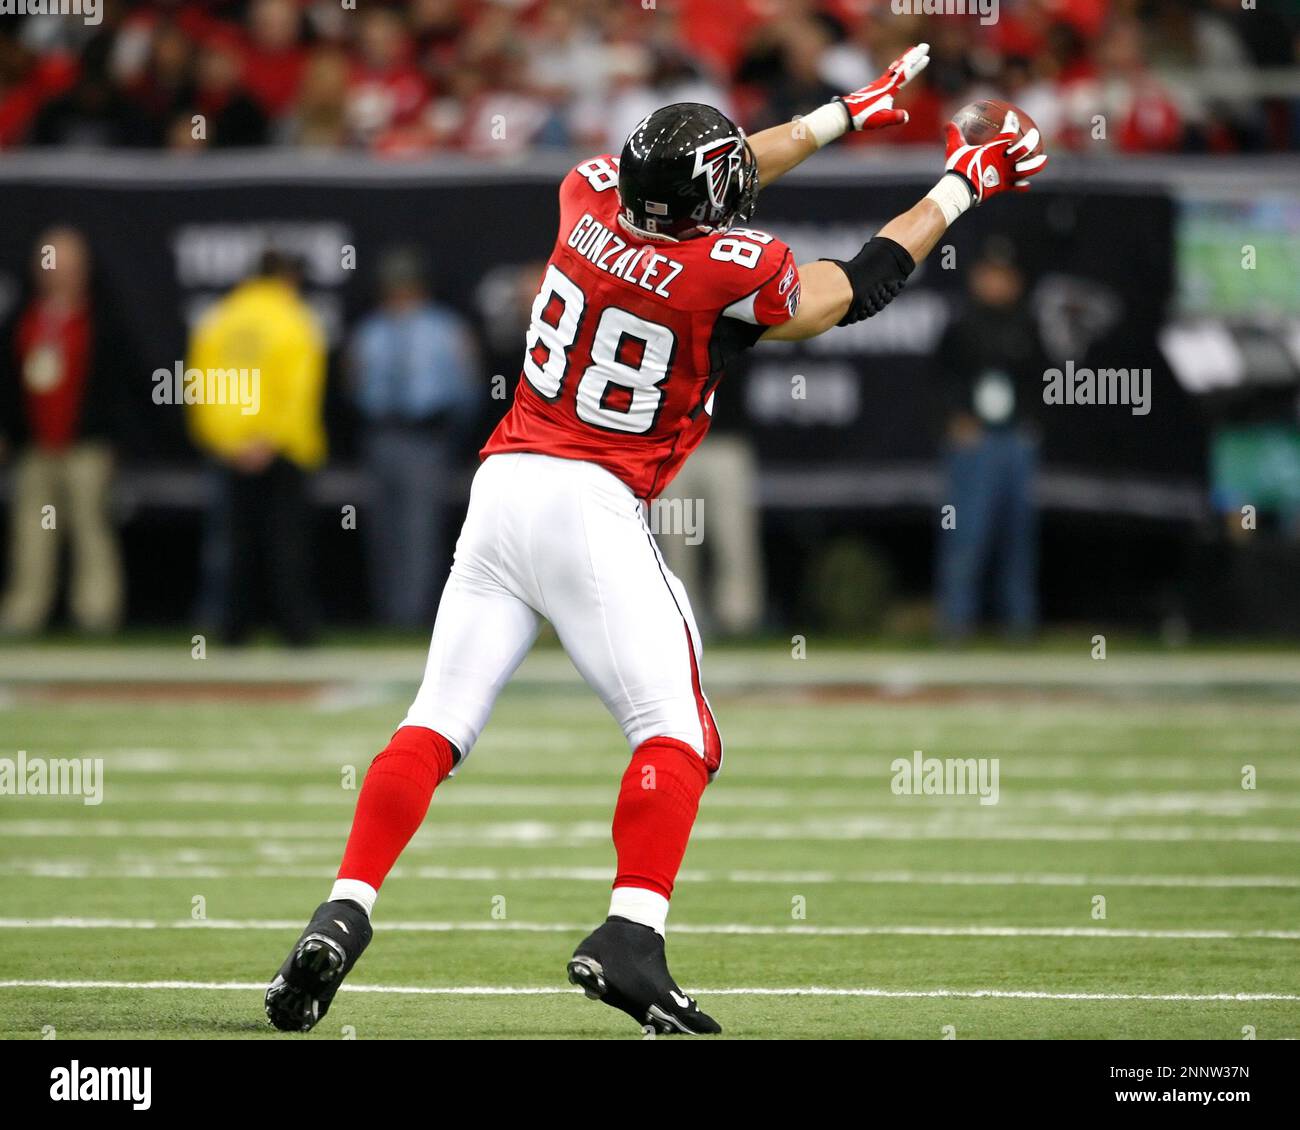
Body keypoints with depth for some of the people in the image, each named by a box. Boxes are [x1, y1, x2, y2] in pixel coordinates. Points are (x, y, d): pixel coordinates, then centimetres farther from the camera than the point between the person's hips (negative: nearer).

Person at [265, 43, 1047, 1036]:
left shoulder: (591, 198, 3)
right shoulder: (735, 274, -11)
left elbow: (694, 194, 24)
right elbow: (856, 291, 7)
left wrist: (843, 116, 30)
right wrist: (959, 190, 19)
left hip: (504, 484, 6)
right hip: (594, 507, -6)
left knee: (438, 724, 6)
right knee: (678, 736, 2)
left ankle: (344, 915, -8)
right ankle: (630, 939, -15)